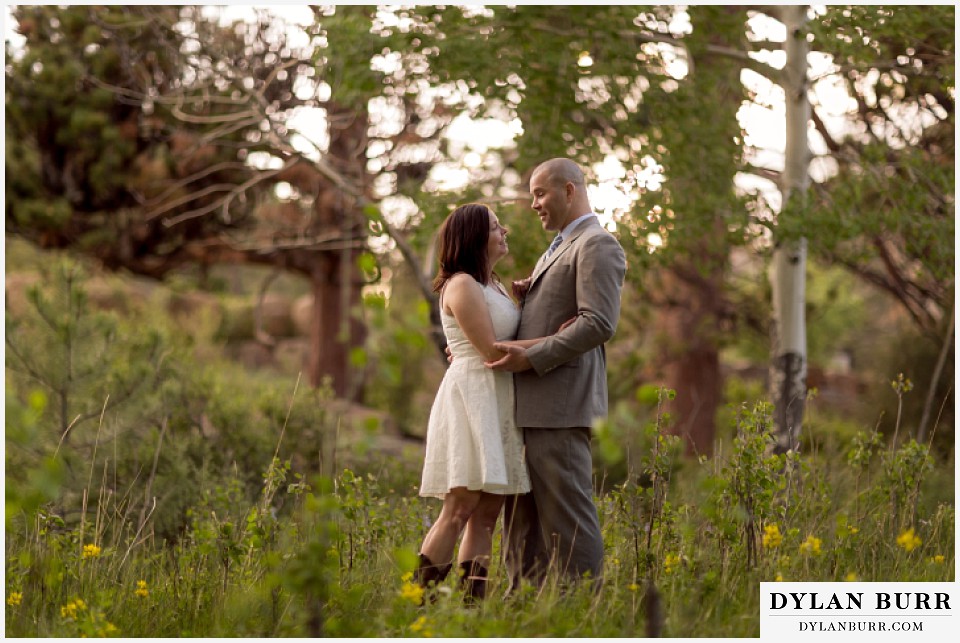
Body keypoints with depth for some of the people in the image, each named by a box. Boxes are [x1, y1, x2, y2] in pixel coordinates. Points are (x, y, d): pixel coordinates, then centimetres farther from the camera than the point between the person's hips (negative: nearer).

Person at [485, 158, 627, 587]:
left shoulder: (597, 245, -8)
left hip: (560, 405, -10)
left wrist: (531, 358, -20)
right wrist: (523, 300, 9)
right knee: (522, 515, 10)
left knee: (566, 512, -8)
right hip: (530, 406, 10)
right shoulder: (558, 249, 24)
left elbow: (599, 323, -19)